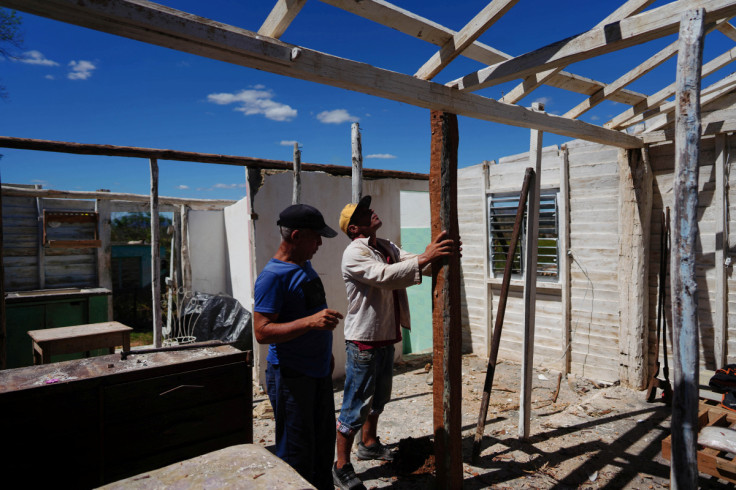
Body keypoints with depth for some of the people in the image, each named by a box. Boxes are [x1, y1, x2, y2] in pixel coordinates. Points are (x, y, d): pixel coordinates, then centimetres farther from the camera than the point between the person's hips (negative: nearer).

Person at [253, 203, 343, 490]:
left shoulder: (305, 266, 10)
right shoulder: (273, 275, -18)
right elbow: (262, 332, -24)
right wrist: (310, 322, -33)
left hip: (318, 371, 9)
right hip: (291, 377, -8)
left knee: (324, 443, 20)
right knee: (297, 454, 3)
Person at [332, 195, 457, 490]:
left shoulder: (387, 248, 10)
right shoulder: (355, 253, -18)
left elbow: (412, 263, 1)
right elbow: (384, 276, -33)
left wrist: (434, 253, -19)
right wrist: (424, 259, -38)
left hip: (386, 337, 9)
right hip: (363, 341, -9)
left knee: (379, 398, 24)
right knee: (355, 406, 1)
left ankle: (369, 444, 45)